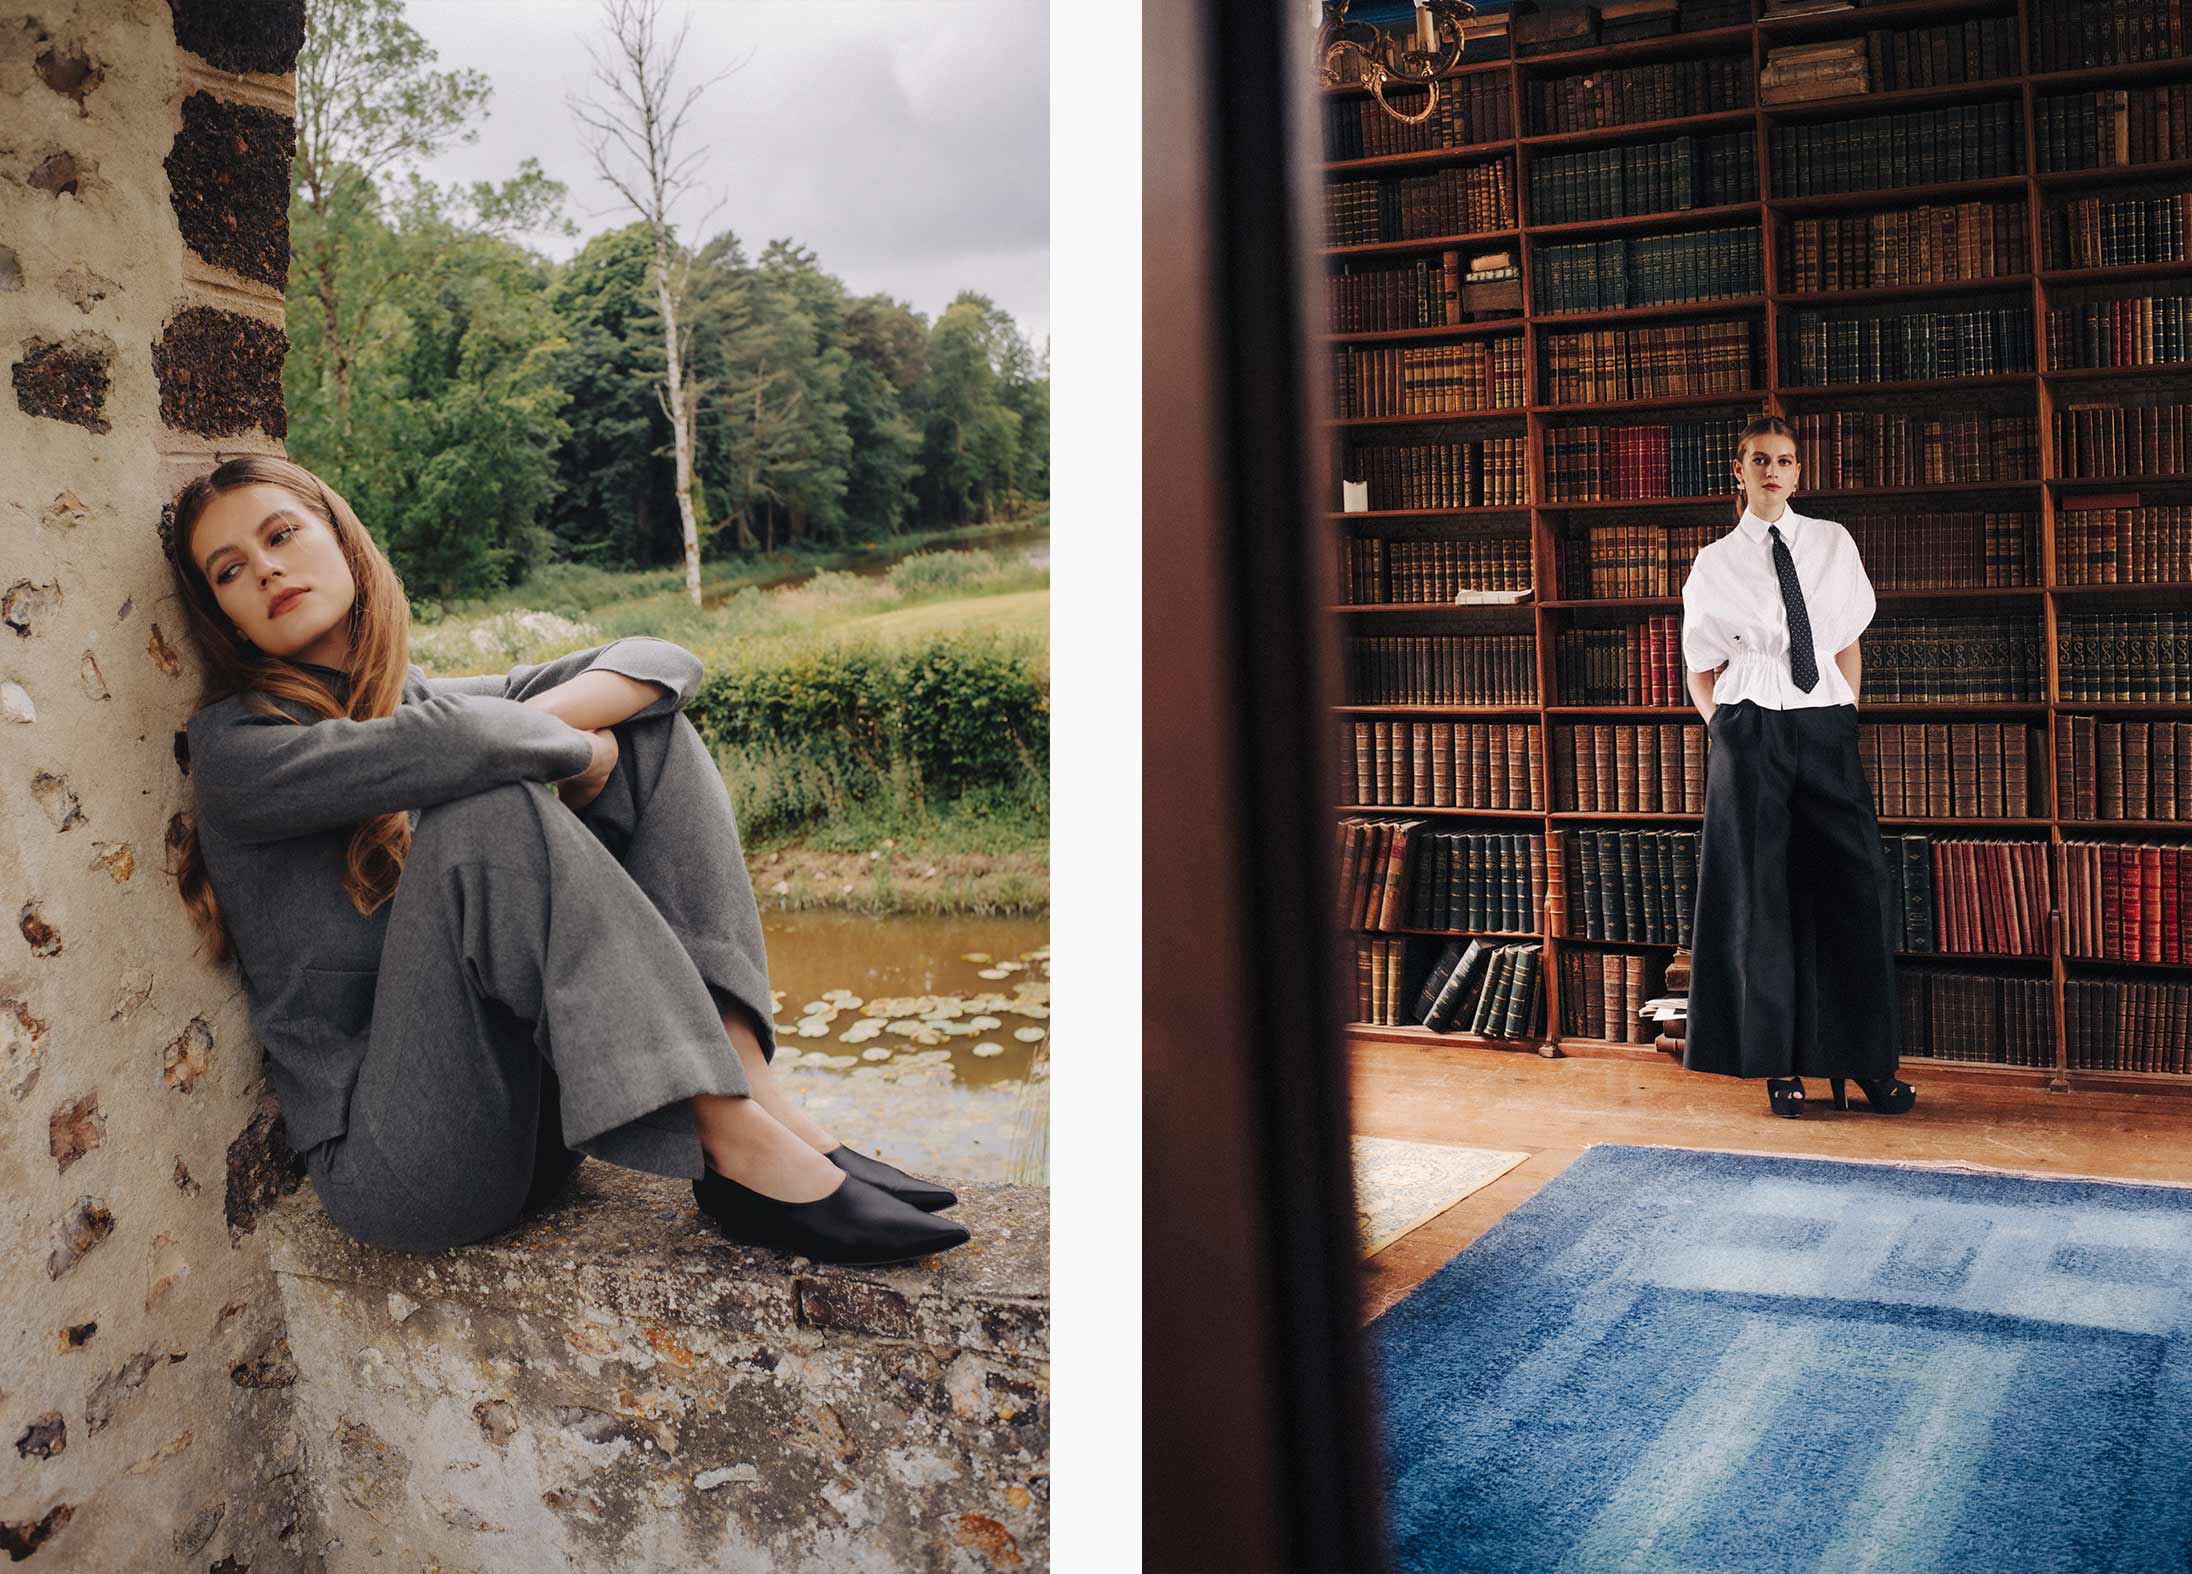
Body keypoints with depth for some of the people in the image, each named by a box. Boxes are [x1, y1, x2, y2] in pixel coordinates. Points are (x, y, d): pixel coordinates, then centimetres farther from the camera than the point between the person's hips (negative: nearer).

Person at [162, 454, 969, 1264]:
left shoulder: (425, 696, 14)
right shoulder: (234, 747, -5)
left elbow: (663, 662, 7)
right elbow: (446, 745, -26)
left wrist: (541, 717, -11)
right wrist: (581, 749, -8)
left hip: (534, 1118, 7)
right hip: (391, 1159, -6)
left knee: (651, 731, 0)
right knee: (492, 809, -28)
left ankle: (747, 1077, -18)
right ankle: (732, 1145, -29)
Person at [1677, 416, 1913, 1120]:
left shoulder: (1833, 544, 12)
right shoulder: (1715, 565, 6)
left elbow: (1849, 643, 15)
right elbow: (1700, 674, 10)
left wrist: (1847, 718, 6)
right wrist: (1733, 734, -1)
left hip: (1827, 726, 2)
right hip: (1750, 731, -2)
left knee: (1855, 885, -4)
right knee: (1760, 892, 0)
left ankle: (1864, 1059, 6)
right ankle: (1780, 1063, 8)